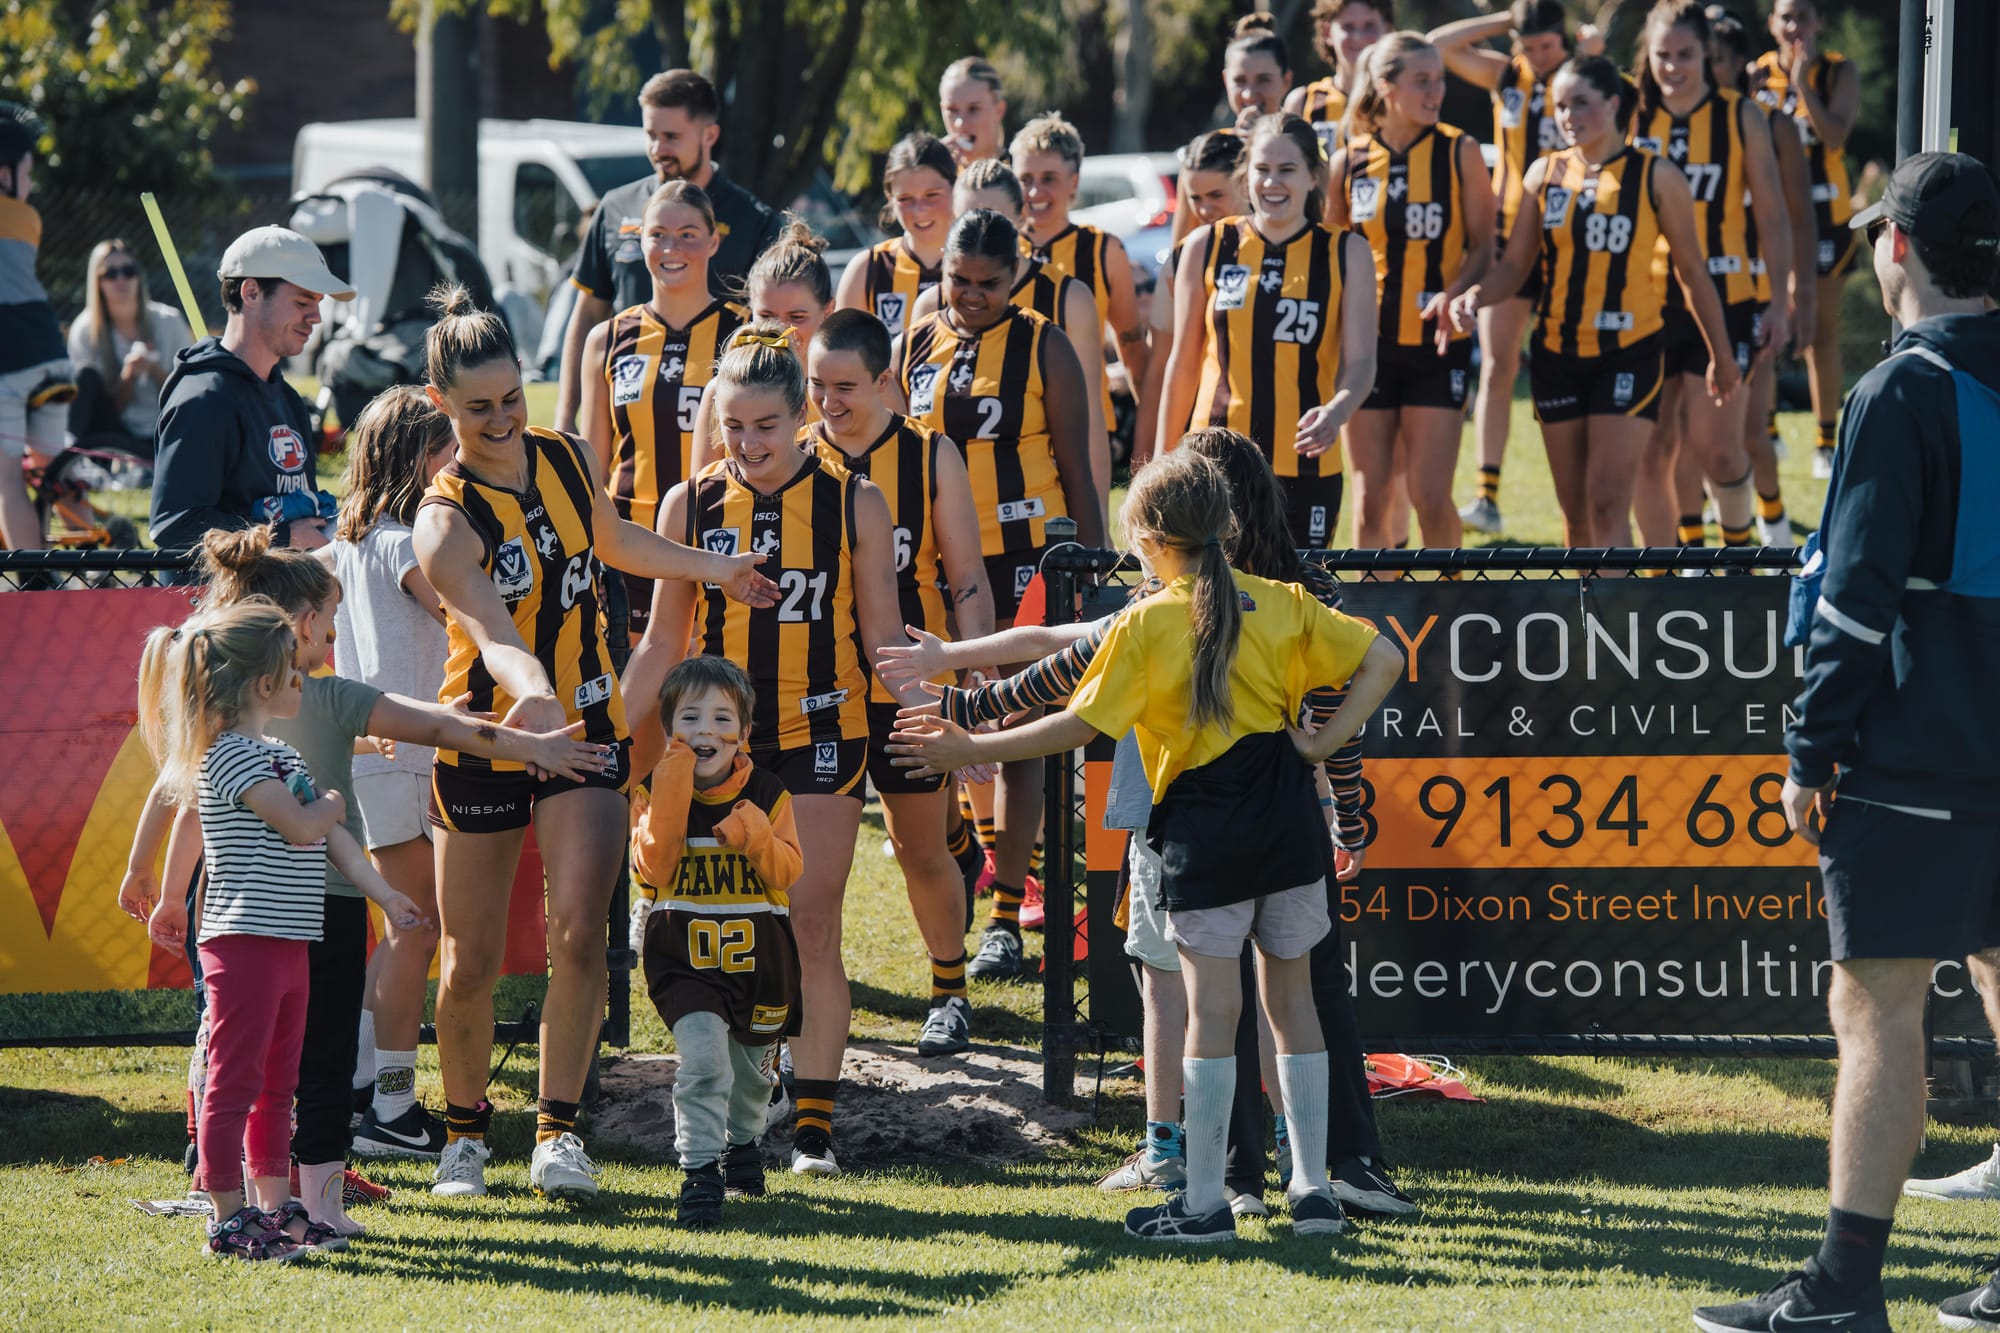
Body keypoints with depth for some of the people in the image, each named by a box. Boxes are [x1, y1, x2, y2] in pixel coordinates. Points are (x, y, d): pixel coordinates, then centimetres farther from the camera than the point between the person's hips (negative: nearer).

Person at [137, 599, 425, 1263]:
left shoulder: (281, 757, 17)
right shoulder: (230, 757, -14)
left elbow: (330, 837, 18)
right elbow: (302, 827, -20)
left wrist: (384, 895, 14)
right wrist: (333, 804, 1)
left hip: (288, 944, 10)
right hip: (243, 941, -10)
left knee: (278, 1083, 15)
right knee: (234, 1083, -6)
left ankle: (275, 1208, 22)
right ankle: (230, 1220, -4)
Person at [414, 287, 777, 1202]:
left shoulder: (568, 459, -1)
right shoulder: (445, 519, -19)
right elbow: (494, 635, -36)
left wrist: (714, 568, 29)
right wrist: (531, 694, -55)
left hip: (585, 732, 3)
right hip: (483, 741, -3)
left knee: (579, 931, -14)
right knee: (471, 958, 3)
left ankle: (559, 1127, -10)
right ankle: (465, 1129, 25)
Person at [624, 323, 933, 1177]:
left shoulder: (853, 504, 0)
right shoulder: (690, 506, 3)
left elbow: (884, 638, 4)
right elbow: (664, 643, 10)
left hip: (821, 733, -1)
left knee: (813, 932, -4)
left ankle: (813, 1124, 3)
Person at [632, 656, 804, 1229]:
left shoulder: (768, 795, -1)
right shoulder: (661, 794, -4)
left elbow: (789, 871, -6)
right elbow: (652, 868, -16)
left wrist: (757, 838, -25)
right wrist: (672, 798, -24)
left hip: (759, 956, 3)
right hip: (684, 958, -3)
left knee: (753, 1065, 20)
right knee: (703, 1058, -22)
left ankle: (742, 1142, 48)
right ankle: (699, 1171, -18)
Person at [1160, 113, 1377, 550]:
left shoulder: (1347, 254, 4)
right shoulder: (1207, 247, 5)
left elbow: (1360, 362, -3)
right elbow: (1184, 363, 11)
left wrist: (1336, 412, -25)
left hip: (1306, 466, 0)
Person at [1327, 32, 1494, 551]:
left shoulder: (1459, 153, -1)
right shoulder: (1347, 163, 3)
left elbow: (1482, 244, 0)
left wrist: (1453, 294, -18)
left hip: (1438, 343, -2)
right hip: (1368, 342, 2)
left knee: (1430, 494, -7)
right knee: (1372, 497, 2)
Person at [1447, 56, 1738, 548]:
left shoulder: (1656, 177, -3)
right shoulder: (1545, 172, 6)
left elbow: (1692, 270, 4)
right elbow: (1515, 264, 6)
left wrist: (1721, 355, 9)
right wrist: (1474, 298, -15)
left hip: (1628, 356, -4)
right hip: (1557, 355, 4)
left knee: (1607, 503, -13)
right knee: (1576, 512, 9)